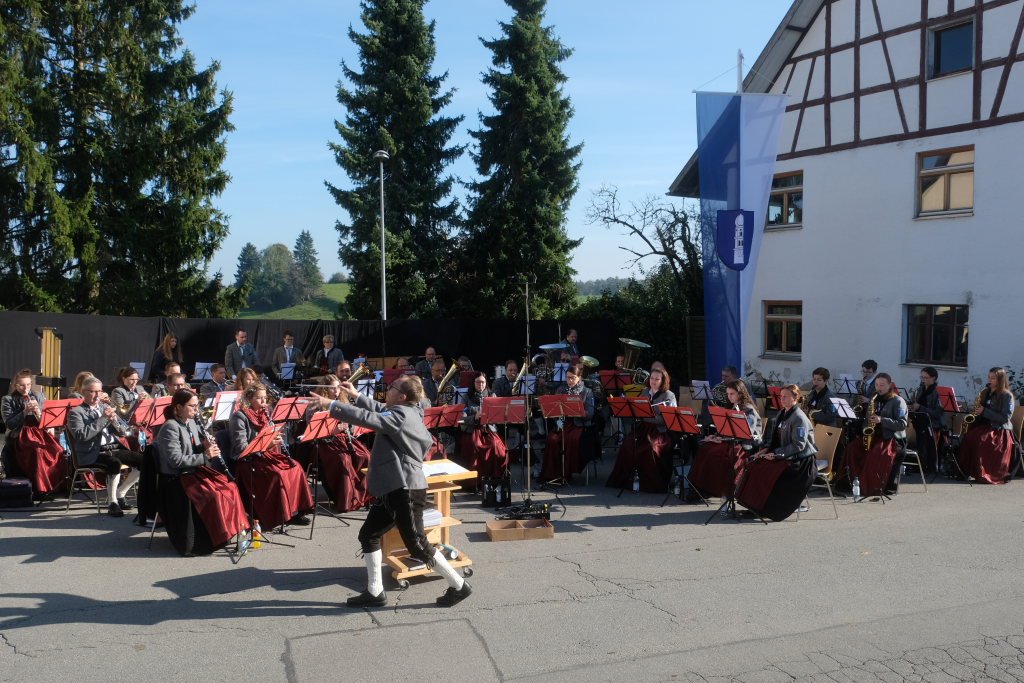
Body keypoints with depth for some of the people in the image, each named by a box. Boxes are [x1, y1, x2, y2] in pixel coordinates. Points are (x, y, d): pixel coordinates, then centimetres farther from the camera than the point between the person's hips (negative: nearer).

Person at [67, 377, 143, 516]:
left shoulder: (105, 407, 20)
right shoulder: (76, 412, 2)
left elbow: (123, 433, 16)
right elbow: (81, 435, -17)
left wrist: (114, 419, -4)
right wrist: (103, 419, -15)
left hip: (115, 448, 7)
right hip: (93, 453, -6)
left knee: (143, 461, -11)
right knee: (115, 463, -35)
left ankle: (119, 494, 5)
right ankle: (112, 503, -19)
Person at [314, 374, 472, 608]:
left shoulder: (402, 415, -18)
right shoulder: (408, 412, 11)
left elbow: (368, 418, -29)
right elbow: (380, 411, 29)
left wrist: (331, 405, -24)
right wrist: (356, 396, 24)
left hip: (405, 490, -10)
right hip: (392, 488, 10)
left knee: (418, 546, -3)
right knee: (368, 535, 13)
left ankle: (459, 586, 10)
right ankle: (375, 592, 20)